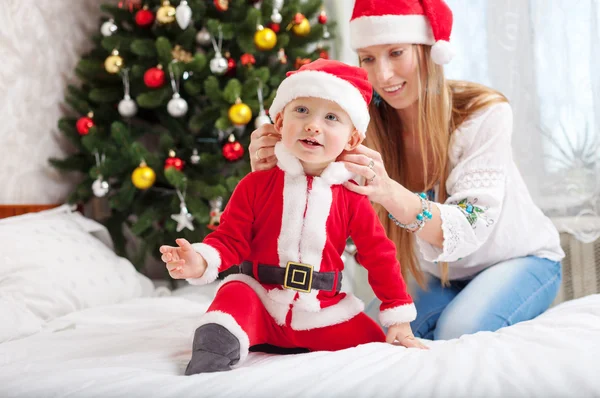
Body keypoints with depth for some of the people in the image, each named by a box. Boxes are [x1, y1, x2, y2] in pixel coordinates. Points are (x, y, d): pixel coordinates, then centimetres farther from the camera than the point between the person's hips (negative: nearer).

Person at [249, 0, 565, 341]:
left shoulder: (484, 112, -26)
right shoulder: (367, 128, -15)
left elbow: (469, 230, -34)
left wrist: (390, 193, -52)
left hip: (522, 259, -3)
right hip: (441, 275, 4)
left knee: (458, 330, -29)